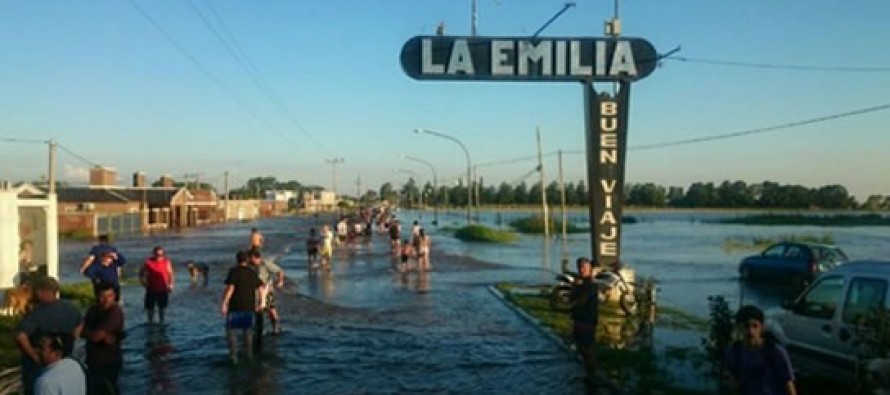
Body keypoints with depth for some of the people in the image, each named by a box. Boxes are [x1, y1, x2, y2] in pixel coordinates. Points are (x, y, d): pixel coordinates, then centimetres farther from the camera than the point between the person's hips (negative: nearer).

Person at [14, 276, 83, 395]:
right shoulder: (69, 308, -5)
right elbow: (80, 324, 12)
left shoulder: (37, 313, -27)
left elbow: (20, 335, -39)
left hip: (38, 363, -6)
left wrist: (33, 354, -26)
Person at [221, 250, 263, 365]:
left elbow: (230, 288, -19)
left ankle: (233, 355, -2)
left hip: (235, 305, -4)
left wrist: (224, 303, -17)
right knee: (247, 329, 19)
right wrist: (256, 303, 19)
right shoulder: (252, 272, 4)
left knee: (231, 330, 6)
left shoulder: (234, 271, -11)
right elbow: (258, 289, 7)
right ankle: (249, 353, 24)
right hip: (249, 306, 4)